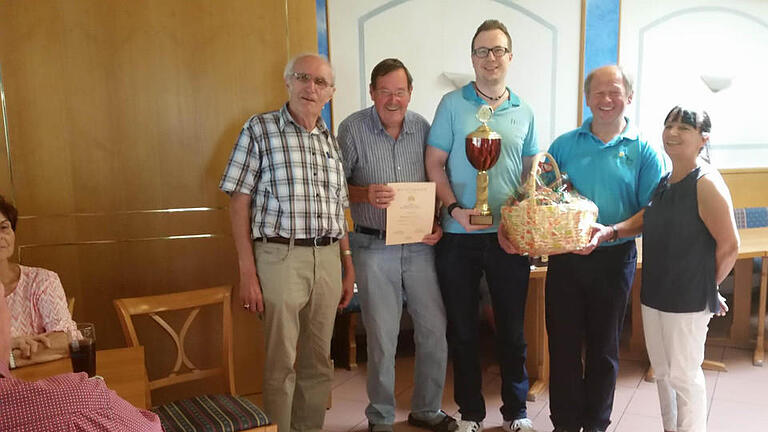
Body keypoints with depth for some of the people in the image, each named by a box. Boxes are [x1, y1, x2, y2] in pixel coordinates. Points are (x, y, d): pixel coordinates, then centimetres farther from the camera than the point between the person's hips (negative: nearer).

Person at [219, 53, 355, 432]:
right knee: (282, 364, 4)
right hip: (281, 257, -5)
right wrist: (247, 273, -11)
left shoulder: (330, 140, 15)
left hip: (327, 258, 5)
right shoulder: (260, 129, -1)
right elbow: (239, 202, -5)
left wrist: (348, 267, 13)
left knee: (318, 362, 13)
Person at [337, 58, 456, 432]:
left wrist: (438, 223, -3)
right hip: (373, 247, -3)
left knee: (435, 330, 8)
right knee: (382, 338, 4)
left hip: (419, 245, 3)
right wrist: (366, 195, -20)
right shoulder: (353, 128, -5)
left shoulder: (423, 128, 4)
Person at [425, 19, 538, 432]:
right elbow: (435, 164, -3)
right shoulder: (452, 104, 1)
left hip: (510, 234, 2)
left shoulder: (523, 112, 9)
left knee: (512, 327, 11)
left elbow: (531, 169, 13)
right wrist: (454, 208, -16)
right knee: (462, 328, 9)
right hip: (459, 234, -2)